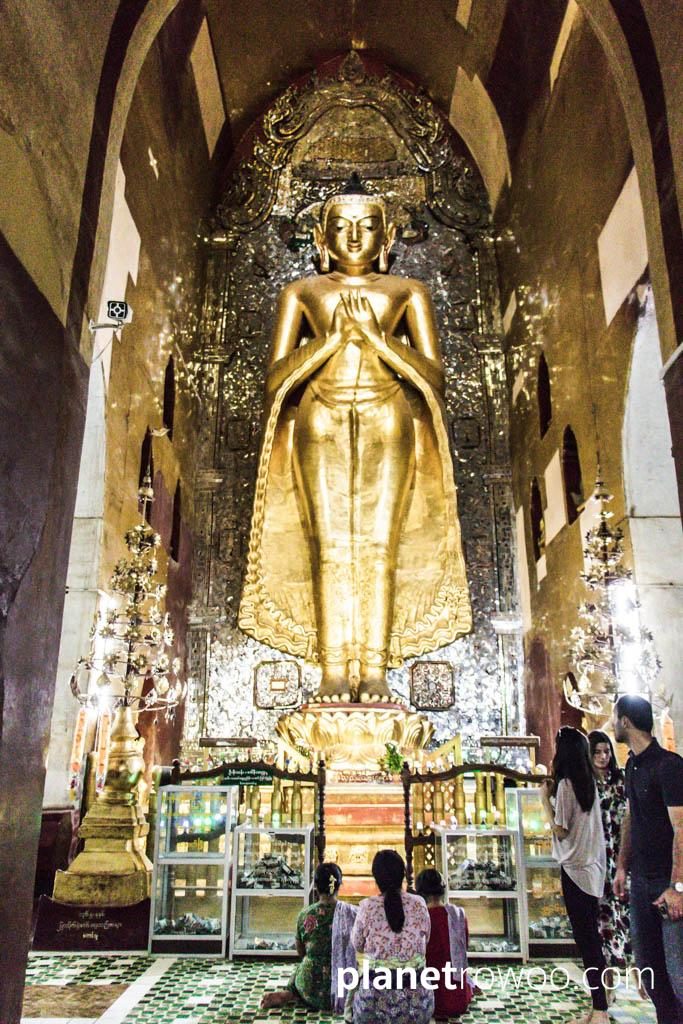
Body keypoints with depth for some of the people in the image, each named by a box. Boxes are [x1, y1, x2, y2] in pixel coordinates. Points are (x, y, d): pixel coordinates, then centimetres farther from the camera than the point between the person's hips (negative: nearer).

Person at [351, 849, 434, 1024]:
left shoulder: (367, 906, -11)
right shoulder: (419, 904, -6)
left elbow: (357, 945, 4)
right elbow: (425, 940, 10)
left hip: (375, 995, -1)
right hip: (415, 996, 2)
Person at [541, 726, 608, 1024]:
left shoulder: (565, 783, -17)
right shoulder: (588, 780, 8)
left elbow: (560, 830, -15)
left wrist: (545, 799, -7)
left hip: (576, 867, -9)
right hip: (591, 864, 9)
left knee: (585, 938, -3)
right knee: (590, 936, 13)